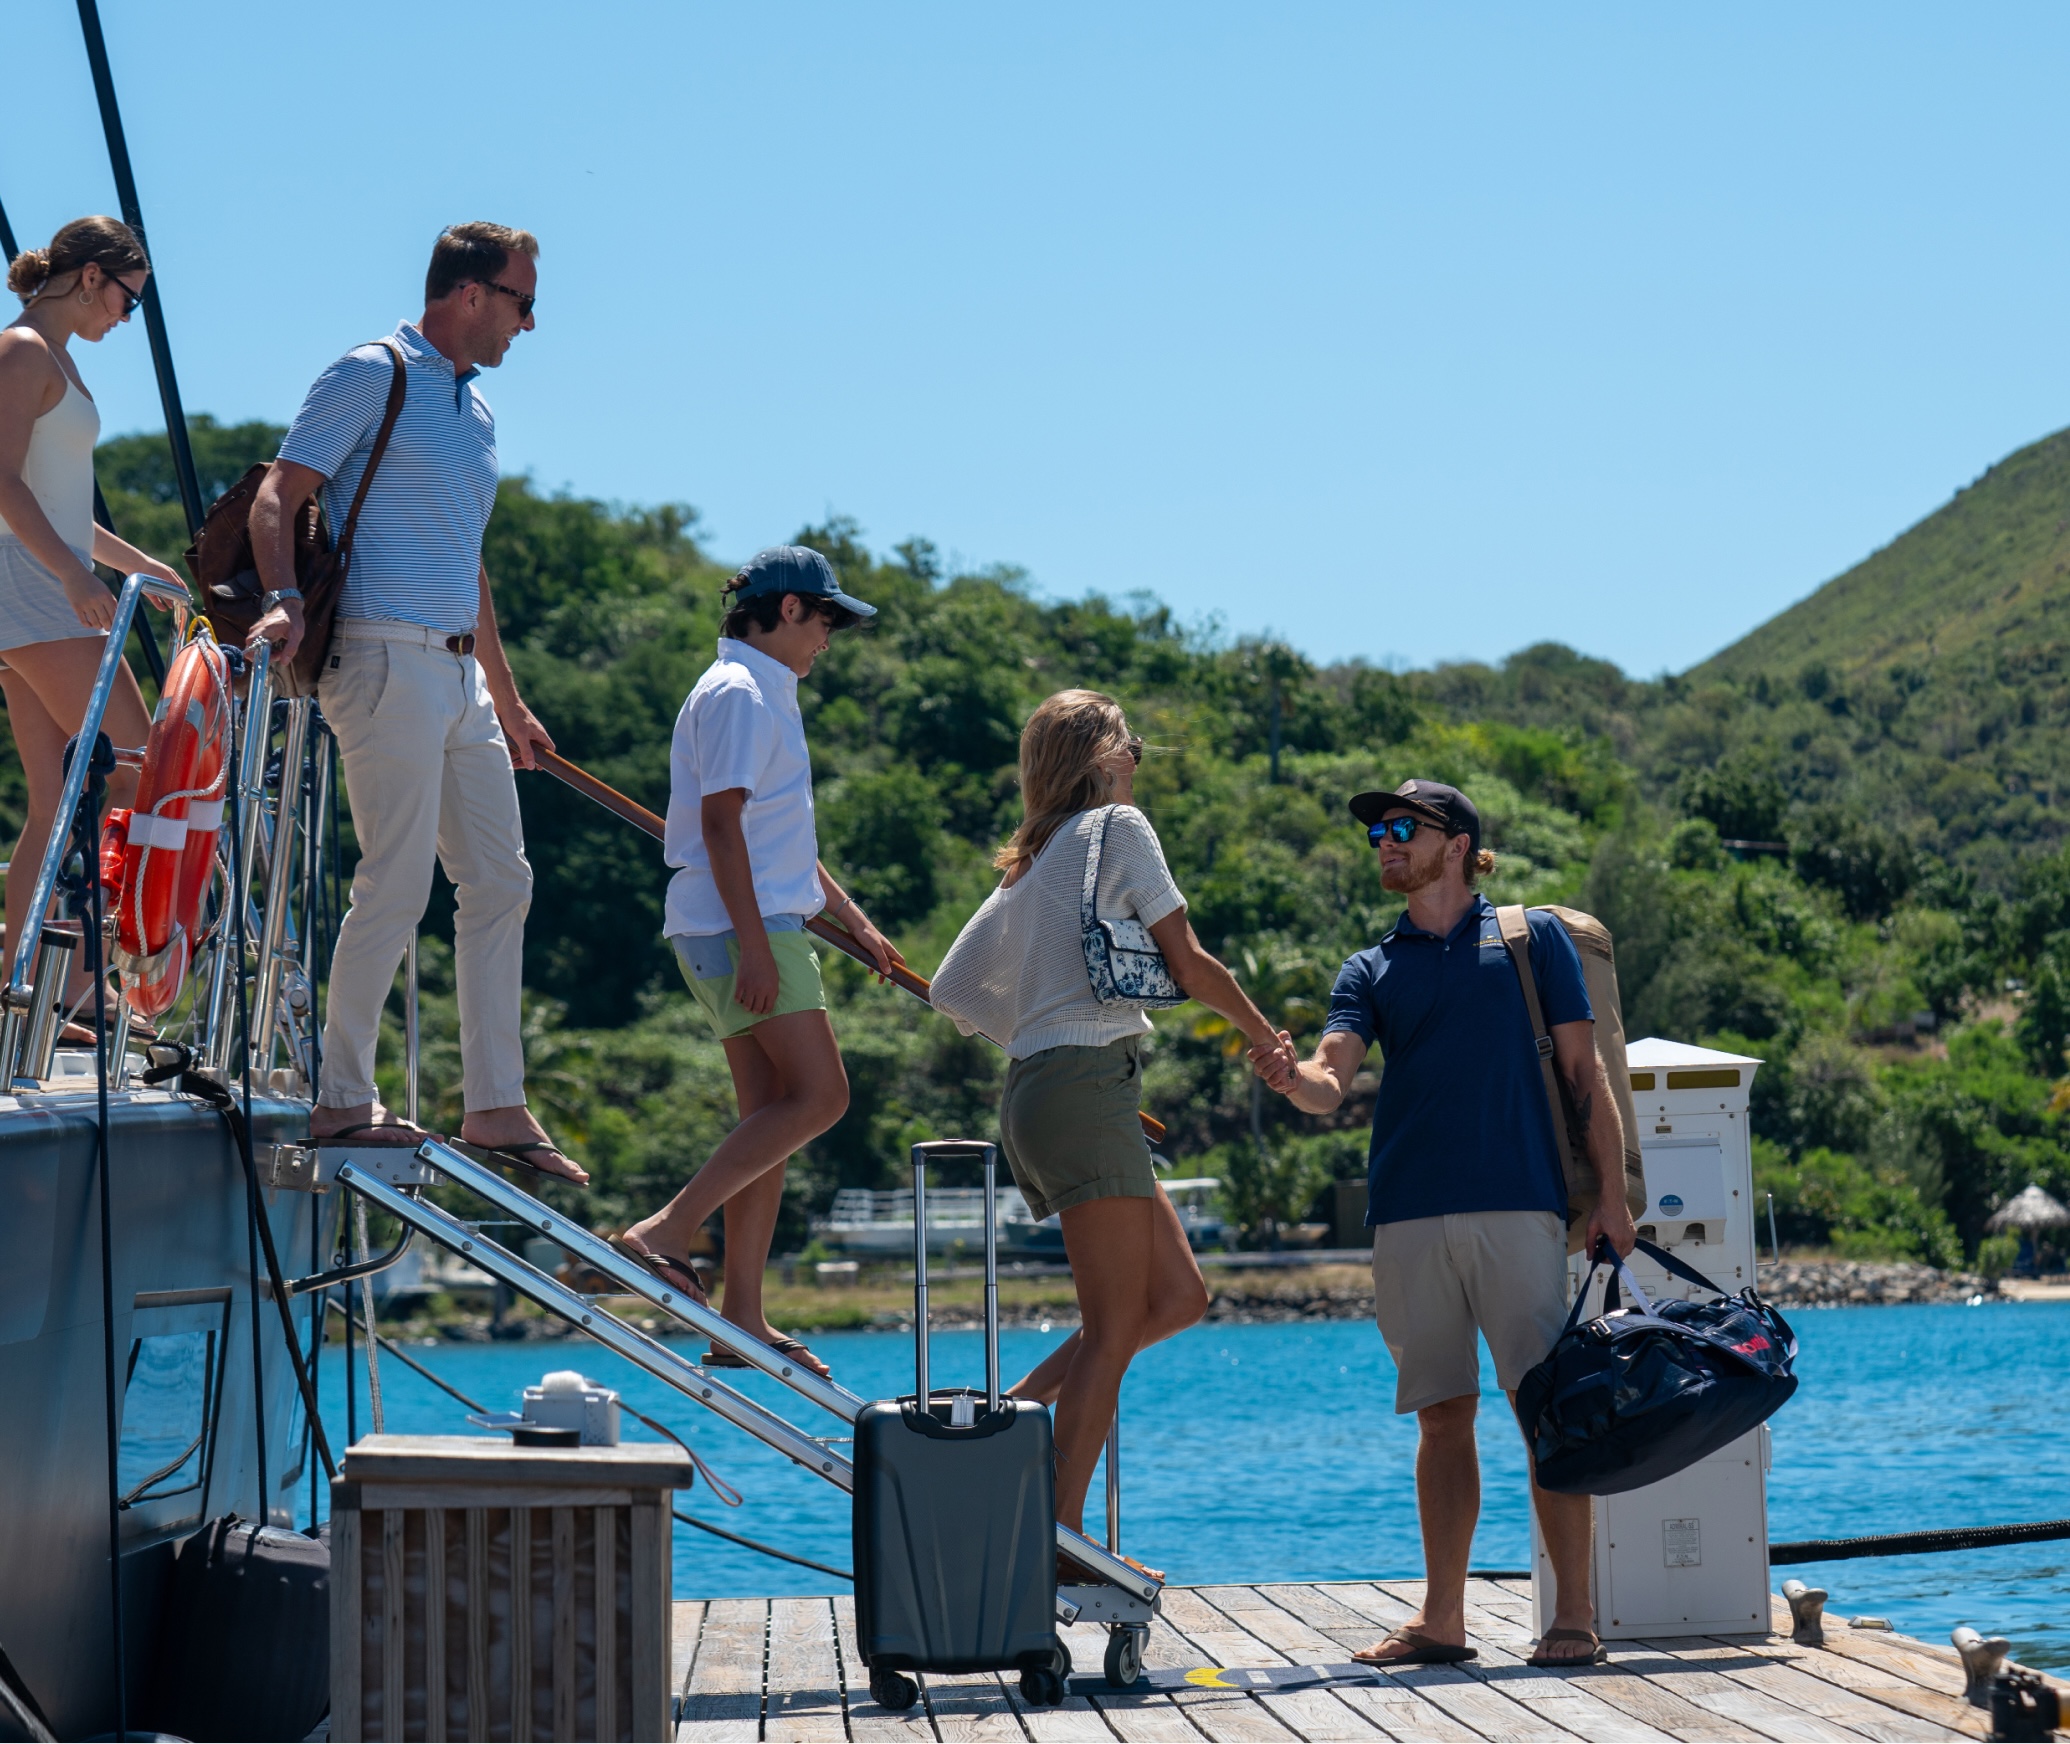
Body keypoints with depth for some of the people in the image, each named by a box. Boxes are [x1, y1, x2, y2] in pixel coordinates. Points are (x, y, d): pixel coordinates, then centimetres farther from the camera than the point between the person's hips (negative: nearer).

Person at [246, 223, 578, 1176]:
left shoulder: (476, 408, 21)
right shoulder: (370, 376, -5)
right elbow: (277, 496, -12)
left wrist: (507, 700, 28)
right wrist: (283, 599, -30)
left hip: (459, 674, 9)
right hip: (387, 659, -9)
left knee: (499, 883, 8)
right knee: (397, 884, -10)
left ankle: (495, 1105, 13)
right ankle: (341, 1098, -1)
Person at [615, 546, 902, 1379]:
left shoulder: (764, 695, 23)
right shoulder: (738, 693, -10)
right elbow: (720, 825, -18)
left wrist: (854, 920, 30)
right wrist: (755, 946, -23)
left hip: (758, 928, 10)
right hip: (741, 929, -10)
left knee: (772, 1114, 6)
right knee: (818, 1096, -15)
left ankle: (741, 1318, 4)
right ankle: (663, 1234, -17)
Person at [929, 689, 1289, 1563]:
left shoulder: (1030, 861, 20)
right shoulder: (1117, 827, -1)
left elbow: (954, 990, 21)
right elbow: (1189, 966, -2)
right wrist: (1261, 1031, 13)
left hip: (1034, 1089, 9)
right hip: (1088, 1084, -9)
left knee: (1178, 1298, 10)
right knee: (1113, 1329, -9)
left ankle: (1013, 1411, 4)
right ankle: (1062, 1537, -12)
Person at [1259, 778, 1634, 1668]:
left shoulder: (1532, 937, 11)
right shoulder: (1372, 969, 17)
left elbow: (1582, 1070, 8)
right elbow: (1332, 1081, 2)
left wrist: (1612, 1195, -1)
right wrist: (1293, 1080, -23)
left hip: (1517, 1203, -3)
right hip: (1409, 1216, 3)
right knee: (1443, 1416, 5)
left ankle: (1574, 1613, -4)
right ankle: (1440, 1618, 9)